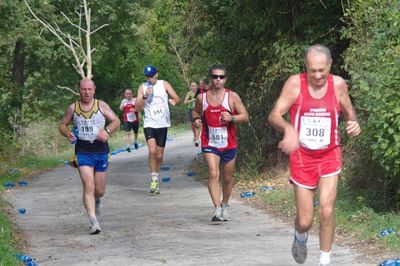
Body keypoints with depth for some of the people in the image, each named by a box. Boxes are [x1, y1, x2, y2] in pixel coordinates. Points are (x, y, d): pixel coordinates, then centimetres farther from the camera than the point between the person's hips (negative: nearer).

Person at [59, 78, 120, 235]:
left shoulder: (101, 106, 1)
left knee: (99, 191, 9)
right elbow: (62, 124, 14)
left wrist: (107, 131, -17)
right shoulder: (73, 108, 3)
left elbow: (116, 121, 2)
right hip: (83, 152, -1)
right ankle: (93, 222, -18)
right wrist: (67, 133, -9)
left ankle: (96, 201, 47)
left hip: (101, 151, 1)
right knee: (88, 186, -17)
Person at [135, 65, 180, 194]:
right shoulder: (142, 87, 2)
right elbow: (137, 107, -4)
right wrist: (145, 96, -14)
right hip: (149, 124, -1)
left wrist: (168, 101, -5)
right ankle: (154, 179, -13)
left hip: (162, 124, 1)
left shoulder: (164, 84, 3)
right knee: (152, 150, -22)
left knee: (159, 155, 6)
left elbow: (176, 99, 5)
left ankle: (156, 179, 25)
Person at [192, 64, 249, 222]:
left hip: (229, 144, 1)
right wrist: (196, 119, -4)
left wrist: (232, 118, -22)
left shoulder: (232, 97, -4)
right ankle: (217, 209, -22)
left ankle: (225, 205, 36)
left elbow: (245, 117, -3)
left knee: (227, 178, 13)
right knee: (213, 174, -18)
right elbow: (196, 111, 19)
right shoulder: (202, 98, 0)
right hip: (210, 144, -1)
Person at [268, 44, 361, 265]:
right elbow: (274, 116, -16)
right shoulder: (295, 83, -11)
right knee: (305, 221, 2)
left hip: (329, 156, 1)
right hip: (302, 157, -1)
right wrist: (288, 128, -38)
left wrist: (353, 123, -12)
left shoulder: (338, 84, -4)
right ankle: (300, 238, 39)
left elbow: (348, 112, 12)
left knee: (326, 211, -13)